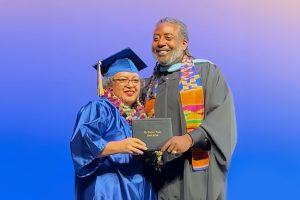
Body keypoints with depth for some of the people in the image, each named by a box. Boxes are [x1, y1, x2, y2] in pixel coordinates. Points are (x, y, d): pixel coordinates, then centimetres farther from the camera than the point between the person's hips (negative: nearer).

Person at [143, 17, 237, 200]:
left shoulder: (207, 71, 0)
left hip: (197, 172, -4)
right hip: (162, 174, 4)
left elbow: (222, 115, -11)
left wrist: (190, 138, -24)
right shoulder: (151, 83, 14)